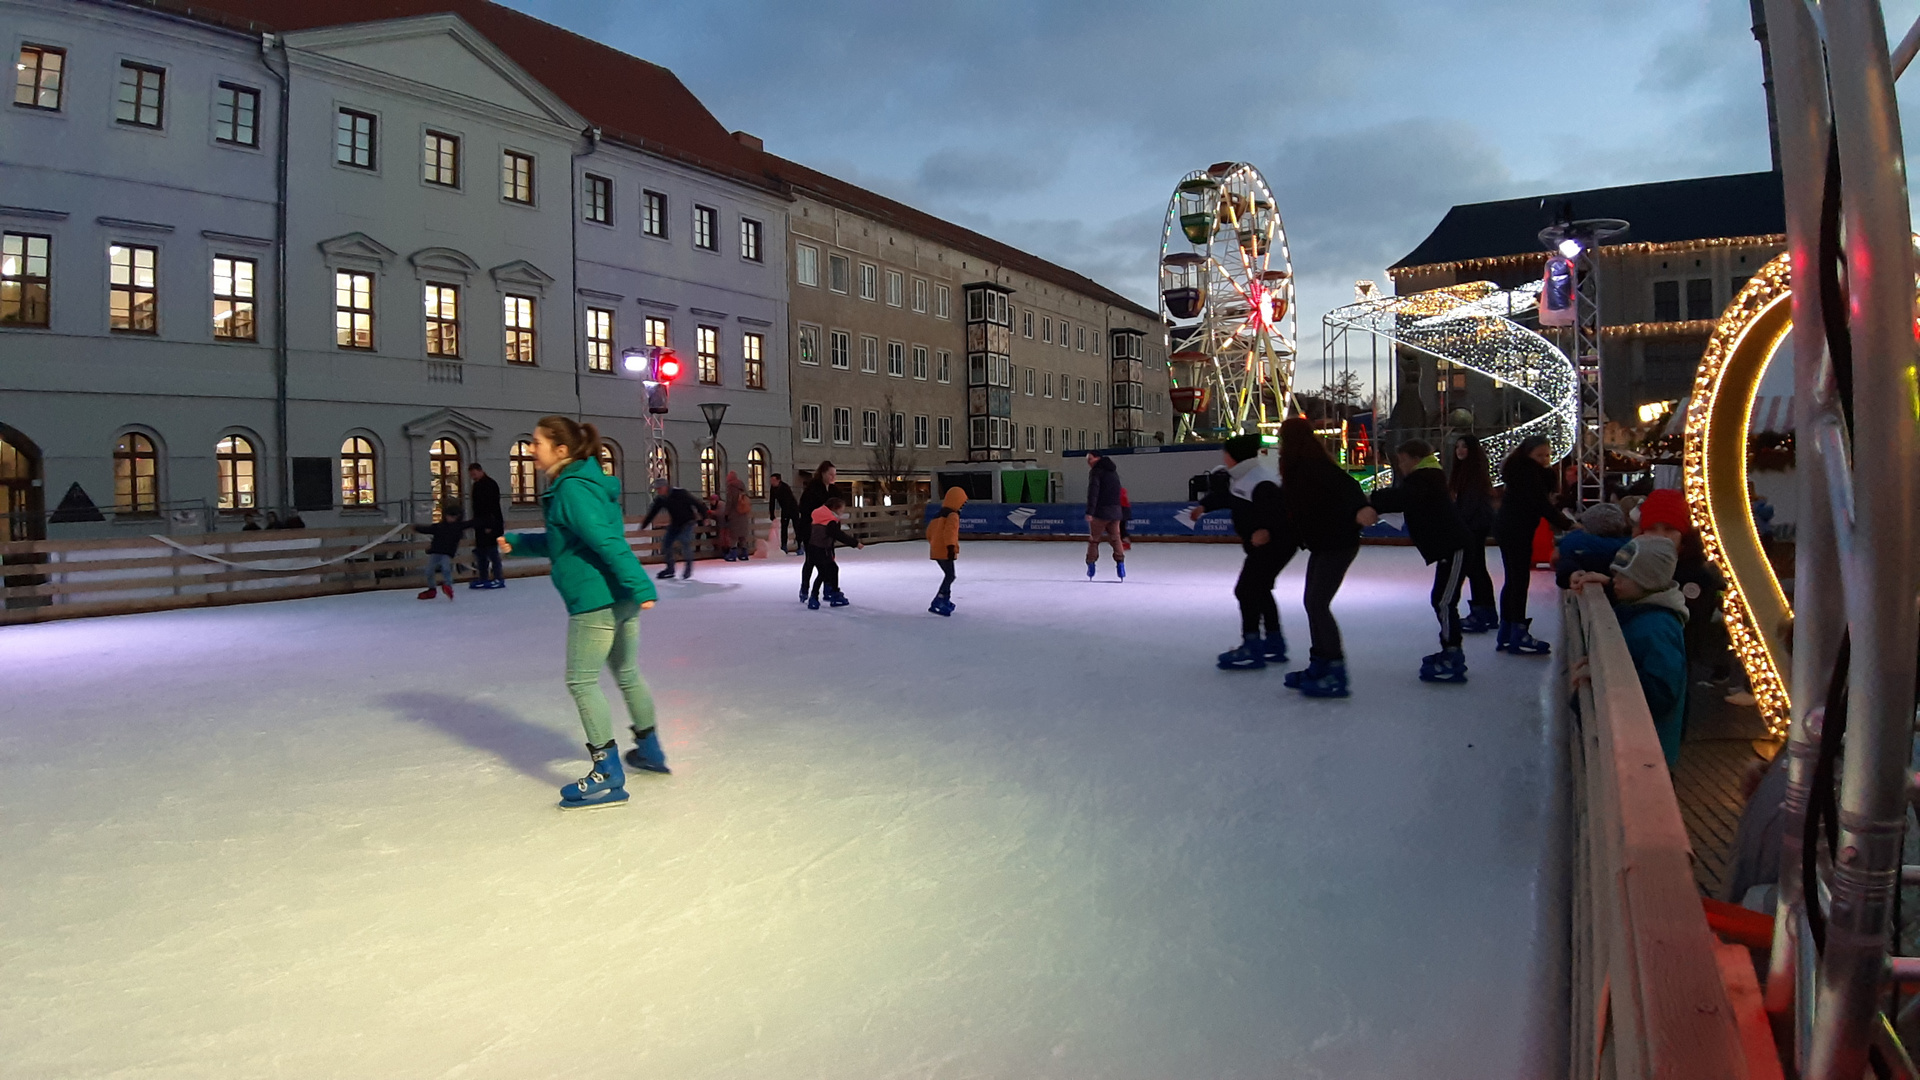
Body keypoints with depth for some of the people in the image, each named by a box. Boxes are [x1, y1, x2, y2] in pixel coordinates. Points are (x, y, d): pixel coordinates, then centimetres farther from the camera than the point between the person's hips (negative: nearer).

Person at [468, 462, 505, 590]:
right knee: (480, 552, 10)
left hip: (491, 525, -10)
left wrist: (489, 525, -23)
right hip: (481, 525, 10)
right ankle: (483, 578, 15)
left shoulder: (490, 484, -12)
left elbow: (493, 506, -19)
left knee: (492, 552, -8)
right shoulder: (476, 486, 17)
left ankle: (498, 578, -5)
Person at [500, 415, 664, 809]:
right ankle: (649, 750, 38)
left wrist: (640, 585, -30)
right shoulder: (587, 482, 15)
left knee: (581, 683, -2)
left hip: (595, 600, -10)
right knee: (628, 674, 22)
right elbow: (560, 541, 26)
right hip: (622, 599, 10)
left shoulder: (572, 489, -15)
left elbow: (607, 540, -25)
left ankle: (608, 776, 0)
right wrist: (515, 542, 21)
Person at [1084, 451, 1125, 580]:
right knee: (1115, 538, 11)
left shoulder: (1096, 471, -9)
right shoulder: (1113, 471, 18)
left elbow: (1093, 492, -20)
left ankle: (1091, 564, 5)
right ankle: (1120, 563, 1)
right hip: (1115, 511, 7)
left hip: (1101, 512, -7)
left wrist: (1090, 511, -25)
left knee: (1094, 539, 4)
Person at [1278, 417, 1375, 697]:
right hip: (1322, 545, 10)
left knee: (1317, 603, -12)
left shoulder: (1315, 466, -19)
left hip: (1338, 544, -10)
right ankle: (1319, 664, 24)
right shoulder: (1300, 469, 11)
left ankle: (1336, 672, -7)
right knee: (1312, 602, 14)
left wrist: (1360, 508, -52)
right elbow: (1291, 505, 21)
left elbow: (1346, 484, -34)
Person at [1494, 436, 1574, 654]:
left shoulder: (1524, 471, 14)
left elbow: (1546, 494, 11)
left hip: (1507, 528, 11)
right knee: (1520, 579, -7)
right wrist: (1567, 525, -21)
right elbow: (1542, 504, -20)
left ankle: (1506, 634, 19)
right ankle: (1518, 636, -4)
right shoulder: (1528, 472, -16)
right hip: (1516, 530, -11)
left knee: (1513, 579, 13)